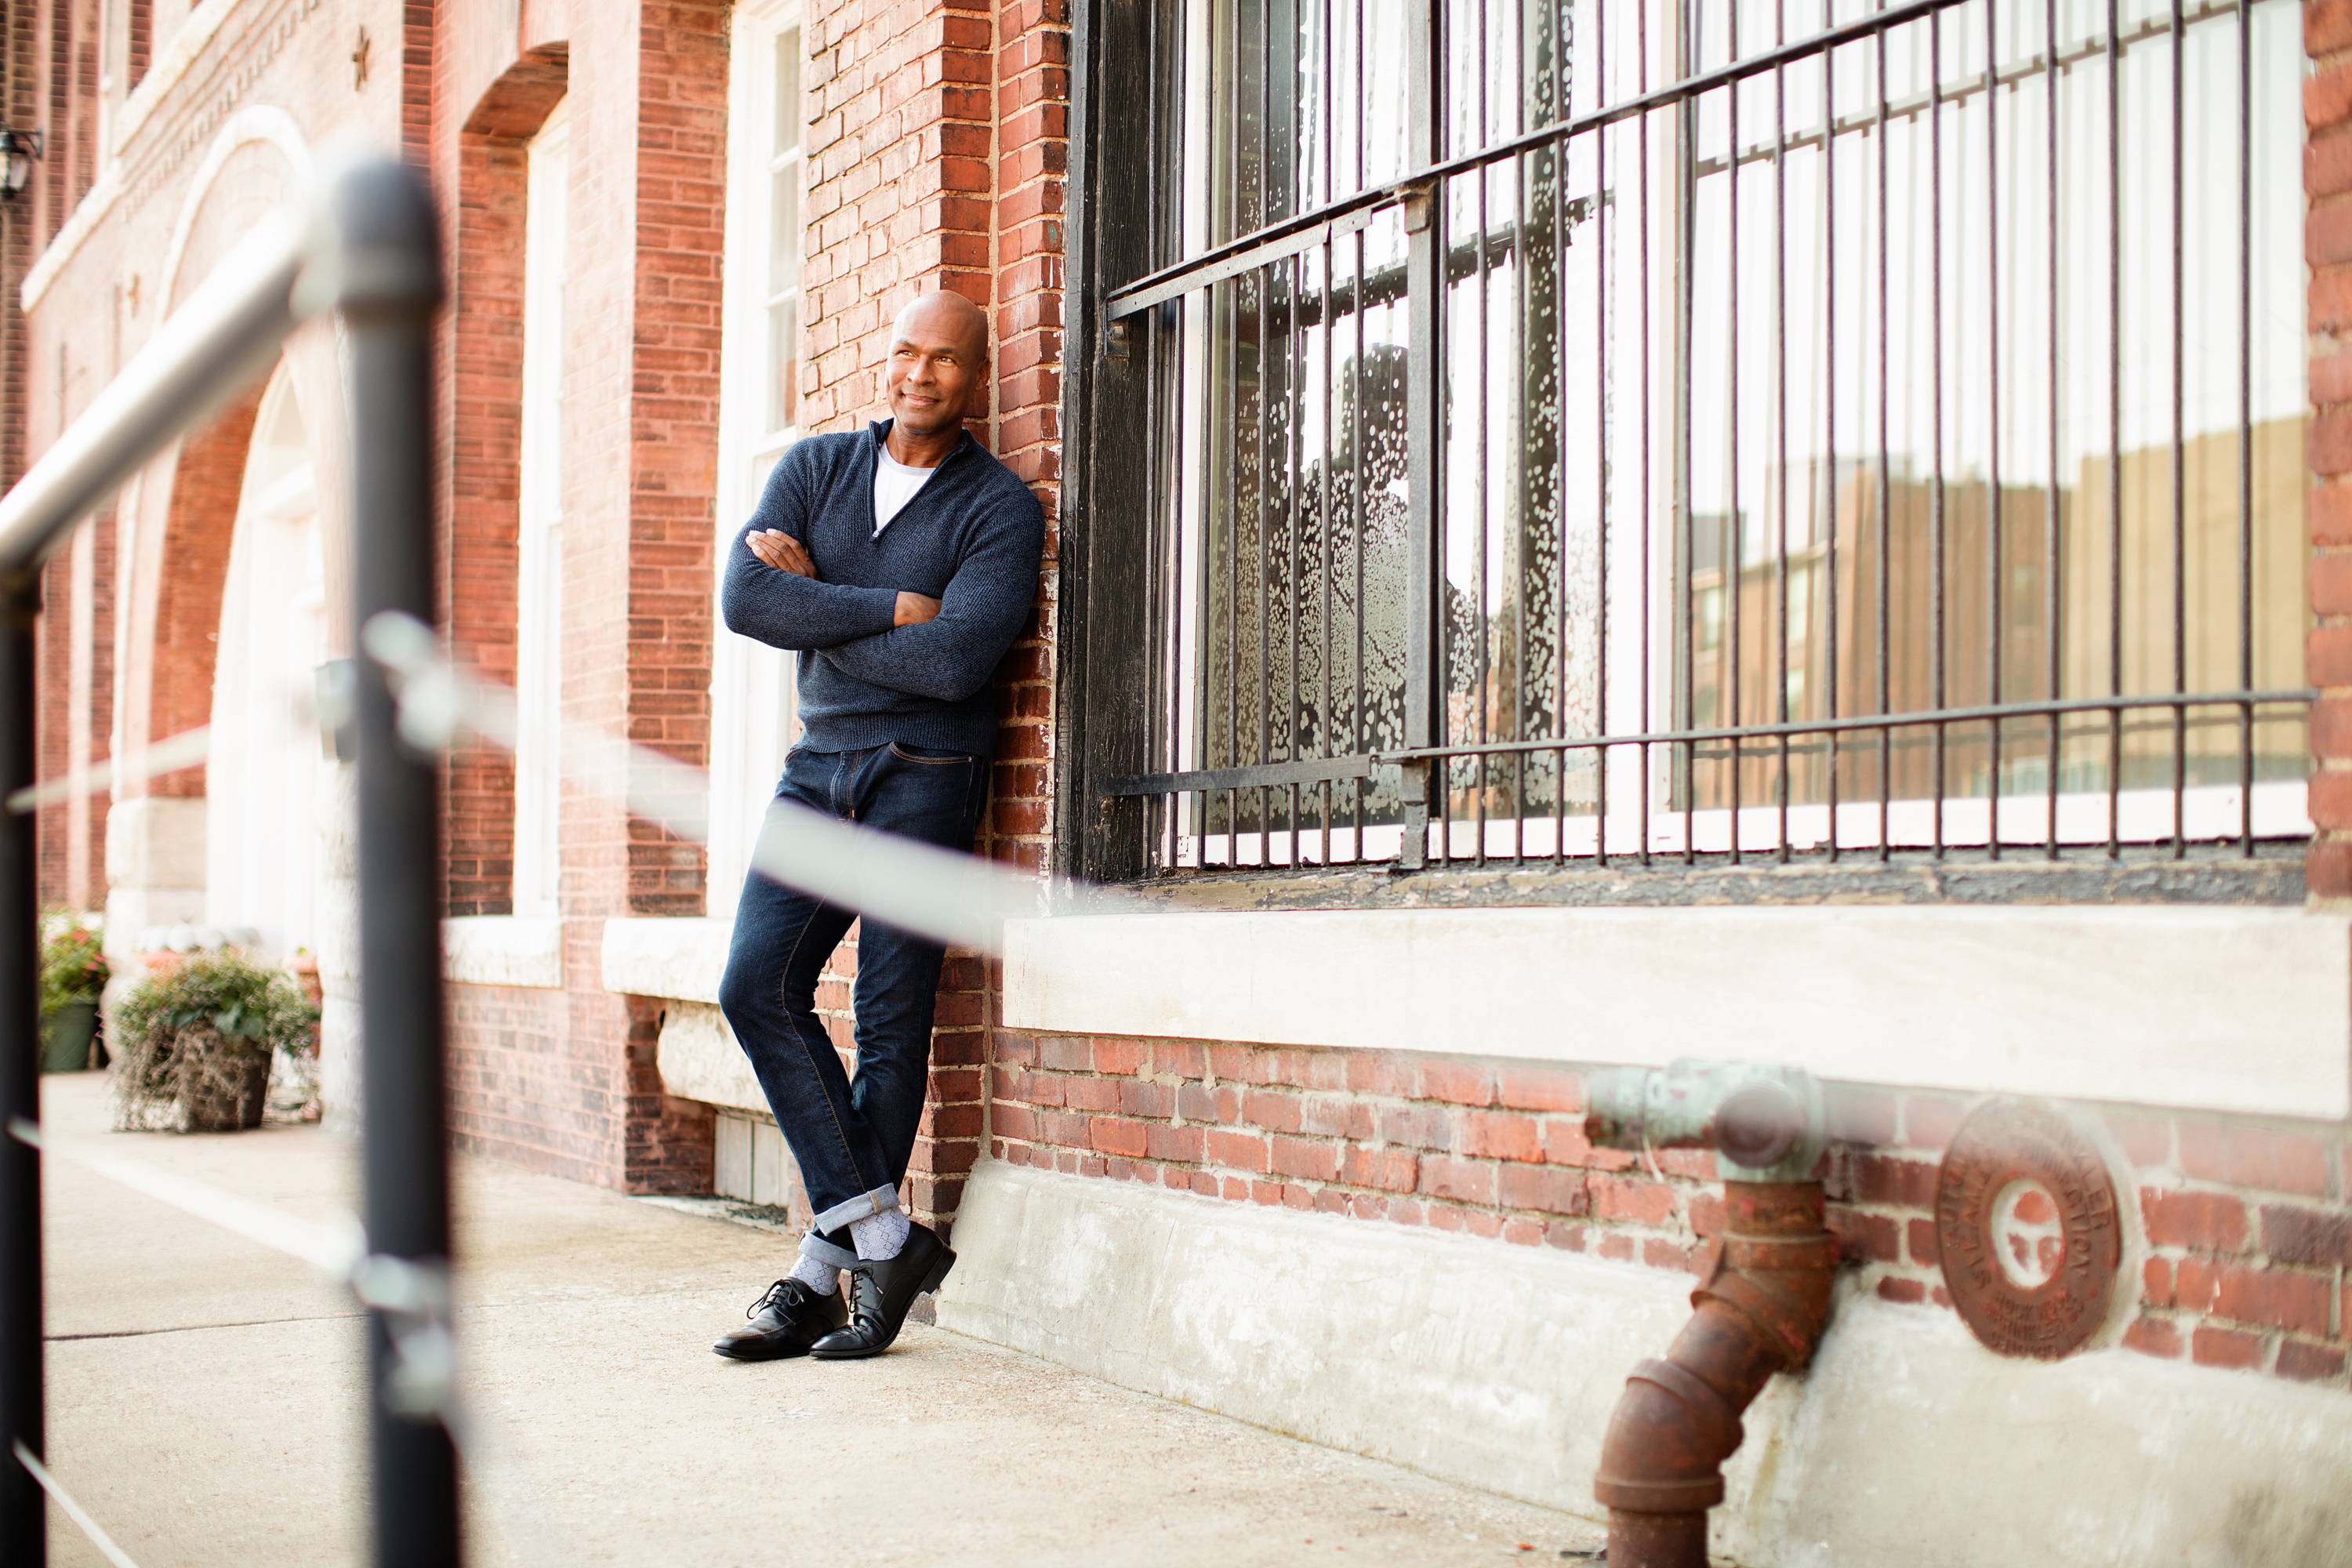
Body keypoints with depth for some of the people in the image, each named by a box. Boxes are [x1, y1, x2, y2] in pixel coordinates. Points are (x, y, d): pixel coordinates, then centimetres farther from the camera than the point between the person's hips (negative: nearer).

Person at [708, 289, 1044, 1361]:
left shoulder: (1001, 509, -3)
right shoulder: (815, 469, 9)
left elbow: (955, 661, -18)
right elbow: (742, 600, -7)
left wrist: (816, 605, -9)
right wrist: (890, 608, -14)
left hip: (924, 777, -4)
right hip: (818, 763, 4)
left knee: (891, 1021, -4)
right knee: (757, 987, -8)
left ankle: (826, 1272, 6)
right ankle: (883, 1237, -3)